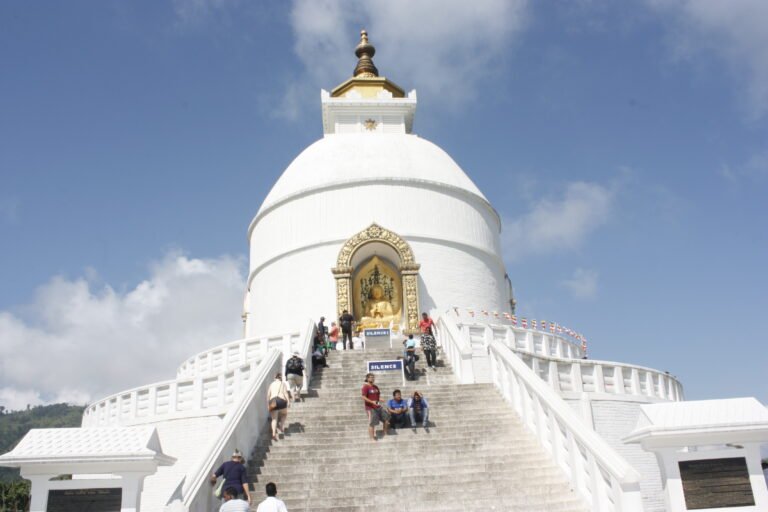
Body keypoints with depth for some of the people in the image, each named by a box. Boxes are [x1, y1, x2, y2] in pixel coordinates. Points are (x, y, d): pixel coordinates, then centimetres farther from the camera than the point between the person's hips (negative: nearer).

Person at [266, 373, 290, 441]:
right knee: (284, 414, 27)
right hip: (281, 400, -2)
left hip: (273, 401, 2)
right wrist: (288, 401, -8)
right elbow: (285, 393, -2)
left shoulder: (271, 384, 20)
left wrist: (268, 405, 15)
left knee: (274, 419, 4)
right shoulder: (283, 384, 13)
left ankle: (274, 433, -16)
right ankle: (281, 426, 7)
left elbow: (268, 395, 12)